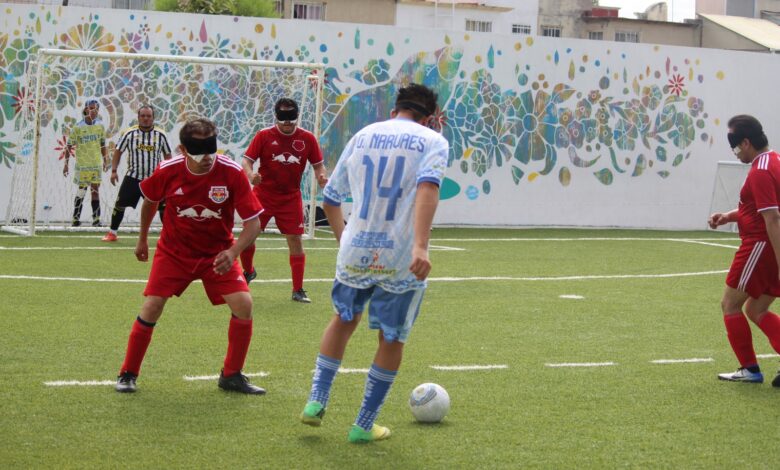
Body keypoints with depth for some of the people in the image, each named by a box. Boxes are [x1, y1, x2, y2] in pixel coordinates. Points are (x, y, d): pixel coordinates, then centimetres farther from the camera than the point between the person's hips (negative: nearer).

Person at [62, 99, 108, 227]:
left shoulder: (100, 125, 5)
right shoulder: (78, 127, -7)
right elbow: (69, 146, -3)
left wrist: (105, 160, 11)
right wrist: (66, 163, -5)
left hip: (96, 164, 3)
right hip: (81, 165, -3)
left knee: (95, 190, 5)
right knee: (81, 191, -2)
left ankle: (96, 219, 7)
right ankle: (75, 219, 7)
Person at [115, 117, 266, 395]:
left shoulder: (232, 172, -23)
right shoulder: (167, 171, -18)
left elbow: (253, 222, -20)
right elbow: (150, 200, 6)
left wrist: (233, 252, -36)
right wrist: (142, 239, 17)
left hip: (218, 253, 0)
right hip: (173, 250, 0)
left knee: (243, 304, -15)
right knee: (152, 307, -10)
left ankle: (231, 376, 4)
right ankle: (128, 374, 9)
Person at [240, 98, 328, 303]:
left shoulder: (307, 138, -1)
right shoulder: (264, 136, -5)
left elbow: (318, 164, 7)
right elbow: (247, 160, -6)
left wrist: (321, 176, -15)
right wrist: (251, 174, -28)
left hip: (291, 198, 1)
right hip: (263, 194, 0)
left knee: (295, 240, -3)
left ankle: (298, 290, 5)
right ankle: (248, 271, 29)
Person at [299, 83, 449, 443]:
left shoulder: (362, 136, 13)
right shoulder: (432, 141, 0)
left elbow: (330, 199, 18)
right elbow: (427, 188, -21)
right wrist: (421, 247, -31)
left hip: (354, 253, 4)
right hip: (400, 259, -4)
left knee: (344, 320, 28)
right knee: (392, 340, 13)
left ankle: (316, 402, 21)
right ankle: (363, 426, 19)